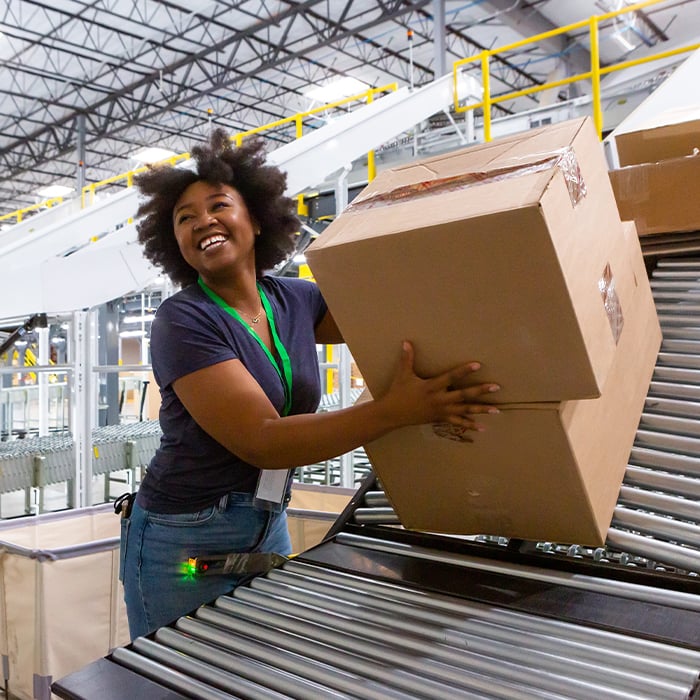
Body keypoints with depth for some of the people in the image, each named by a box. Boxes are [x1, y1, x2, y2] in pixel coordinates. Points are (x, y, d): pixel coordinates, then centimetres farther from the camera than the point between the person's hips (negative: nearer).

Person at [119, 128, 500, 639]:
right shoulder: (182, 321, -16)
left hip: (269, 531, 5)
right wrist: (396, 410, -31)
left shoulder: (294, 300, 2)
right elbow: (261, 441, -24)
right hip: (185, 545, -5)